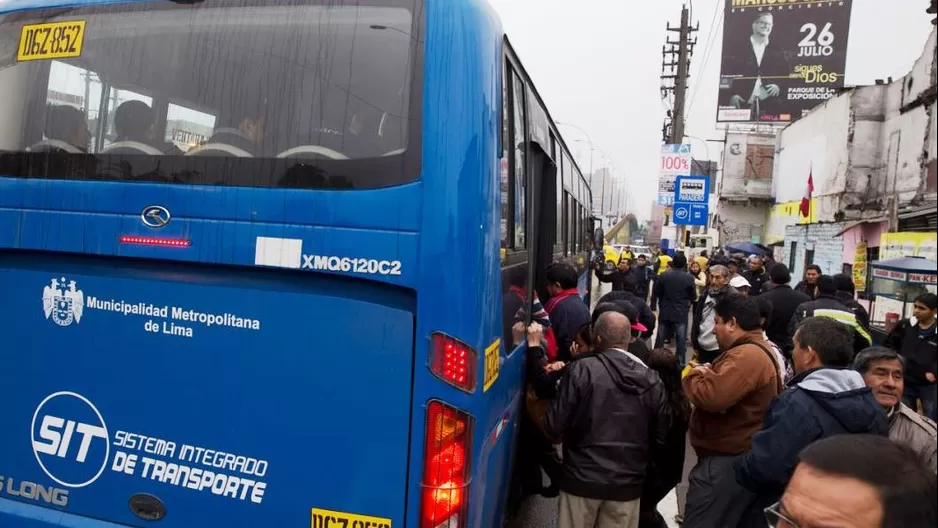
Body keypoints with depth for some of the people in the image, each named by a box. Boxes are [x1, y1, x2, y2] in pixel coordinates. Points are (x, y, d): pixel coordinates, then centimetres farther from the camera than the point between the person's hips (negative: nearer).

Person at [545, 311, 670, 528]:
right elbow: (661, 440, 7)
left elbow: (554, 426, -13)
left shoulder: (581, 370, -13)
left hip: (582, 478, -3)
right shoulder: (652, 380, -1)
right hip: (628, 482, 3)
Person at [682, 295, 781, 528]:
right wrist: (708, 374, 2)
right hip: (738, 456, 11)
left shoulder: (745, 356, -22)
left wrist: (694, 375, -12)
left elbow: (711, 397, -32)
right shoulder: (759, 350, 15)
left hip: (725, 460, -11)